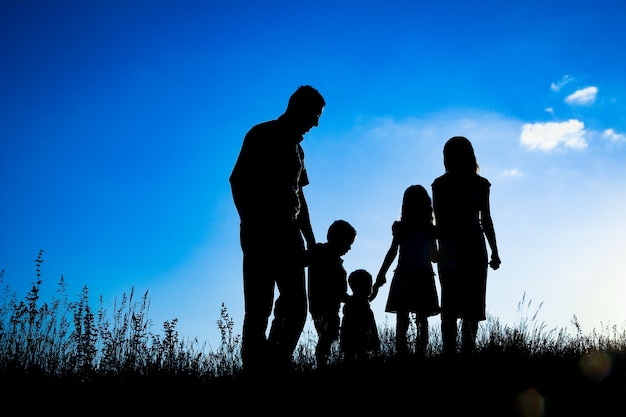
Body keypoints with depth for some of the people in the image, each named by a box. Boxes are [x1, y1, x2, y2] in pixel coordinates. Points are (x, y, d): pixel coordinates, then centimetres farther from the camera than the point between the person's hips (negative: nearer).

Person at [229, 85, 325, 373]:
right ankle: (253, 369, -3)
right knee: (259, 307, -7)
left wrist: (310, 239, 16)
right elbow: (238, 181, -8)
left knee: (296, 306, 3)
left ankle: (276, 367, 11)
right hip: (262, 233, -7)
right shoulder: (262, 135, 1)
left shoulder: (296, 147, 22)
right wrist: (251, 227, -16)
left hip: (288, 234, 7)